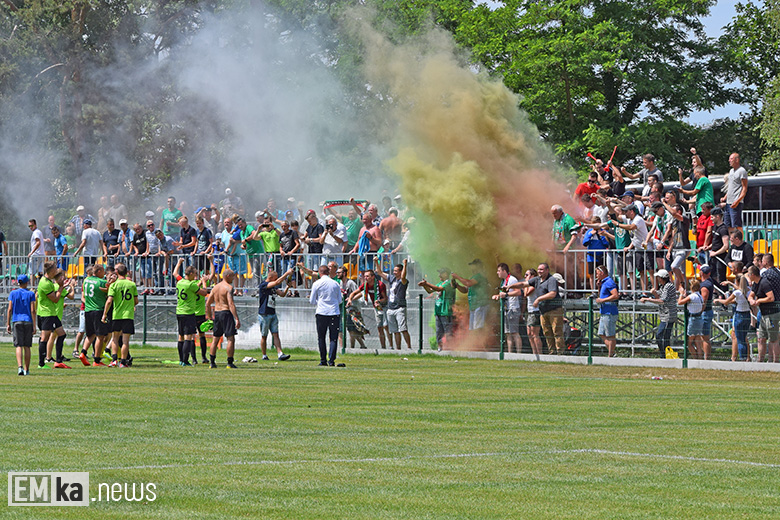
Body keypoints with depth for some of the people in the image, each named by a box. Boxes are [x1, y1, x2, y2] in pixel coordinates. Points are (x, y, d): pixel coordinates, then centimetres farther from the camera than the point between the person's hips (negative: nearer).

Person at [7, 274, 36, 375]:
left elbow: (10, 309, 0)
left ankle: (20, 367, -24)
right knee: (27, 346, 8)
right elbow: (32, 310, -4)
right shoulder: (30, 294, -1)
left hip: (16, 321, 0)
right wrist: (34, 326, -2)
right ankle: (26, 369, 13)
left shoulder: (13, 293, 2)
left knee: (19, 346, -5)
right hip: (28, 321, 0)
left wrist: (8, 324, 4)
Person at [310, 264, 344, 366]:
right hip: (334, 313, 1)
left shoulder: (316, 284, -1)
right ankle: (331, 360, -6)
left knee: (321, 338, 8)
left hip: (321, 313, -1)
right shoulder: (336, 284, 5)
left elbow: (312, 301, 5)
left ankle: (323, 360, 6)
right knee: (333, 338, 2)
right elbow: (340, 301, 12)